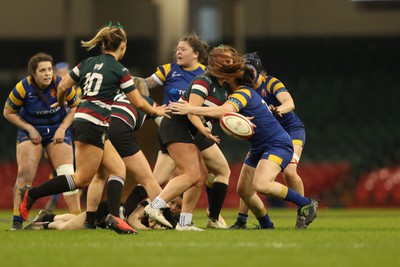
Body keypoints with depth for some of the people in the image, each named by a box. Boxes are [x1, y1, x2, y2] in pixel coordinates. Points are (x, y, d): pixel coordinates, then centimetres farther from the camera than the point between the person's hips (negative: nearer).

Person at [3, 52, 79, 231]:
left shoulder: (61, 84, -15)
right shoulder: (23, 88, -17)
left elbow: (75, 107, 1)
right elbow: (8, 112, -3)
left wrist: (62, 128, -10)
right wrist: (29, 129, -12)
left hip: (58, 131, 1)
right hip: (30, 131, -1)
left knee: (67, 173, -12)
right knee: (24, 173, -15)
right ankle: (17, 220, -11)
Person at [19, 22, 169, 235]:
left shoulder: (89, 63, 12)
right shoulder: (119, 70, -6)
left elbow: (62, 86, 12)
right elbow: (138, 103, -1)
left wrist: (60, 104, 33)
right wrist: (156, 111, 18)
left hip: (81, 119, 8)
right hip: (93, 125, -8)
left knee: (118, 169, 6)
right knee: (82, 179, -3)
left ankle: (113, 217, -7)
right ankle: (31, 194, -2)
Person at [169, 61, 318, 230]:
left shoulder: (243, 93, -17)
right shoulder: (247, 93, 14)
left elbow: (225, 110, -37)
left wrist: (191, 109, -37)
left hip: (278, 144, -11)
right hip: (259, 148, 11)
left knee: (261, 185, -29)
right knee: (244, 190, 7)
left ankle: (307, 204, -15)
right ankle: (266, 225, 20)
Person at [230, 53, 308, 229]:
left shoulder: (271, 83, -19)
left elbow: (289, 103, -34)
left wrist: (277, 109, -56)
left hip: (291, 130, -5)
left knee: (289, 171, -25)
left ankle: (302, 214, -7)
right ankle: (241, 220, 1)